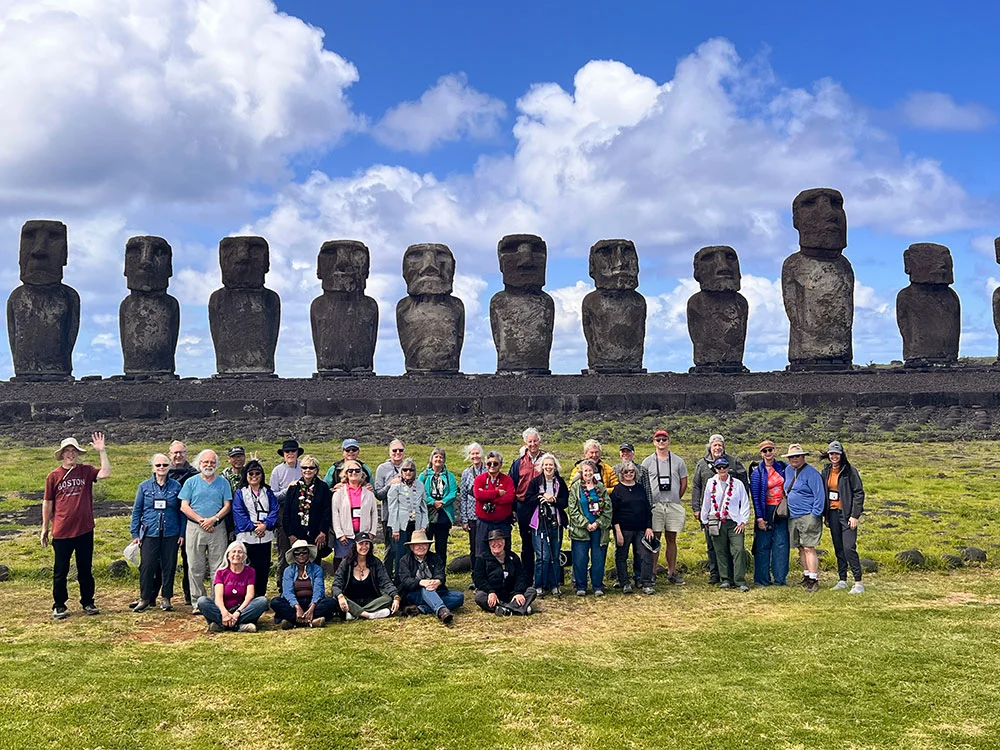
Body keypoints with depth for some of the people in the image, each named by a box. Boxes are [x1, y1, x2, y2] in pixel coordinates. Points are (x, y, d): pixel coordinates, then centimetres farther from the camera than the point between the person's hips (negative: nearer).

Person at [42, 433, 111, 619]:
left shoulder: (86, 471, 1)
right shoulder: (53, 476, -1)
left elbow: (105, 473, -17)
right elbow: (47, 503, 4)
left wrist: (102, 452, -19)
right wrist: (45, 528, 7)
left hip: (84, 530, 1)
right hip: (61, 532, -1)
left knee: (86, 570, 11)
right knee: (60, 571, 7)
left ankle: (88, 603, 23)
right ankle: (59, 606, 19)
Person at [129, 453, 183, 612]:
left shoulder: (176, 486, 4)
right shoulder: (144, 486, 5)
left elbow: (181, 511, 7)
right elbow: (136, 510, 8)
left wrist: (182, 533, 3)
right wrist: (135, 533, 3)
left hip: (170, 534, 0)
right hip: (149, 533, 0)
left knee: (169, 566, 4)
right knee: (147, 566, -3)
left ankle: (166, 598, 16)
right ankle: (144, 598, 10)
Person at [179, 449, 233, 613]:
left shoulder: (223, 483, 9)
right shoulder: (191, 482, 7)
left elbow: (227, 506, 5)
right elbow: (184, 506, 0)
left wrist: (214, 519, -12)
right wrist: (201, 520, -11)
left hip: (217, 529, 0)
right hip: (194, 529, 0)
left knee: (218, 567, -1)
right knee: (196, 568, 2)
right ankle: (198, 602, 9)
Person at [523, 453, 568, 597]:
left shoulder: (560, 482, 8)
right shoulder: (535, 482, 4)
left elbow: (566, 502, 3)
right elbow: (527, 500, -1)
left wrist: (553, 500, -13)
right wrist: (542, 496, -13)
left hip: (556, 524, 2)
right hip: (539, 523, -2)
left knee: (555, 556, 6)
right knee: (542, 556, -7)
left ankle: (553, 585, 17)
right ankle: (539, 586, 4)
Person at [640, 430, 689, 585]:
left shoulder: (678, 461, 8)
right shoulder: (647, 462, 5)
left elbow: (684, 482, 12)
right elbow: (641, 484, 6)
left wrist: (675, 500, 9)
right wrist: (648, 501, 1)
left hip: (674, 506, 2)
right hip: (654, 505, -2)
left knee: (671, 539, 7)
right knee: (654, 539, -1)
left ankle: (672, 573, 13)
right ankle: (652, 573, 3)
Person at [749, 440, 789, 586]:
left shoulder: (782, 466, 7)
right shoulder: (757, 472, -2)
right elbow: (755, 496, -4)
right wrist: (759, 518, -10)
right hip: (766, 511, -3)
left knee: (781, 544, 1)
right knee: (763, 545, -1)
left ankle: (780, 578, 7)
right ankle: (762, 578, 6)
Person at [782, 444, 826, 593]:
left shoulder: (811, 473, -12)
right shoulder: (788, 470, 12)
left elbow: (819, 494, -14)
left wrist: (815, 515, -16)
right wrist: (786, 510, 21)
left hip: (808, 517, -8)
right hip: (792, 517, 8)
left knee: (808, 548, -9)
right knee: (801, 548, 12)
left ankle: (814, 580, -6)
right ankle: (807, 575, 22)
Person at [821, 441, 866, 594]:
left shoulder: (850, 470, -7)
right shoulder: (826, 471, 11)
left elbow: (859, 493, -9)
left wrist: (855, 515, -14)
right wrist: (825, 515, 13)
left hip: (847, 514, -6)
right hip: (833, 514, 6)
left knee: (849, 548, -12)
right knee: (838, 548, 11)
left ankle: (858, 583, -7)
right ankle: (842, 580, 19)